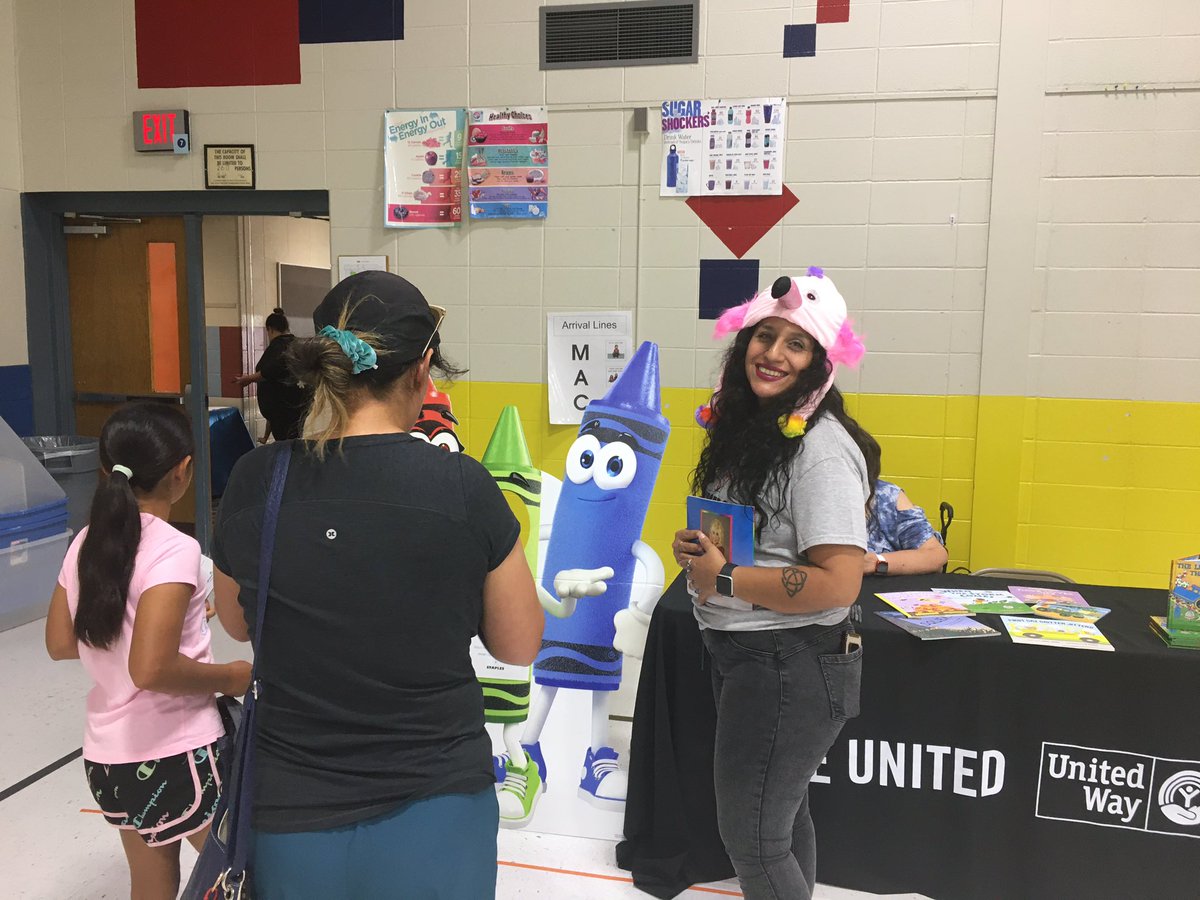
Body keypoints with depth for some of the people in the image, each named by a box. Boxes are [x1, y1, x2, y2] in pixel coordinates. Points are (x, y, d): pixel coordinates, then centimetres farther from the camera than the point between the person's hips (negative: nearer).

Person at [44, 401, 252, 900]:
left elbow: (60, 644, 10)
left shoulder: (86, 542, 1)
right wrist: (229, 677, -13)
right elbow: (151, 670, -27)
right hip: (178, 758, -7)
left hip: (106, 759, 7)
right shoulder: (175, 550, -21)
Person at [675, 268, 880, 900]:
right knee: (779, 817, 23)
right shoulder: (747, 428, 7)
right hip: (739, 652, 9)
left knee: (752, 838, 4)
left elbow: (838, 584, -26)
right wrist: (696, 550, -1)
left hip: (789, 666, -9)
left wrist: (723, 579, -20)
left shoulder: (822, 447, -21)